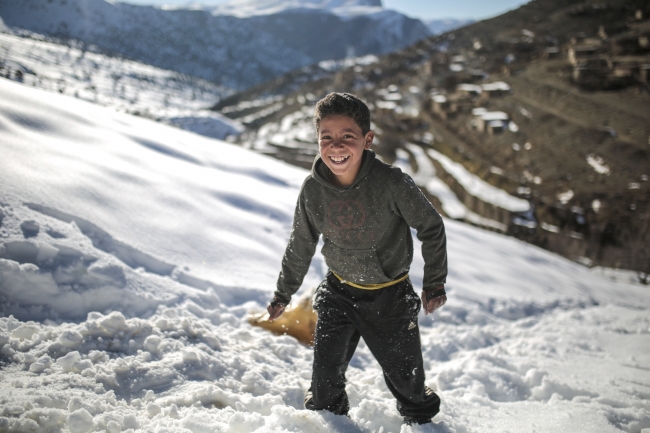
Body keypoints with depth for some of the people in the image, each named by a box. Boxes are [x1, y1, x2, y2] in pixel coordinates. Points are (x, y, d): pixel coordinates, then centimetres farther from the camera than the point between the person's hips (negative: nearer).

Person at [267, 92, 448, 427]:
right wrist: (283, 293, 11)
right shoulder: (313, 189, -14)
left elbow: (431, 227, -10)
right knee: (325, 378, 7)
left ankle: (422, 421, 42)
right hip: (338, 292, 3)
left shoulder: (391, 183, -25)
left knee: (405, 376, 11)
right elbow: (300, 245, 3)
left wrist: (434, 283, -6)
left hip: (390, 296, -2)